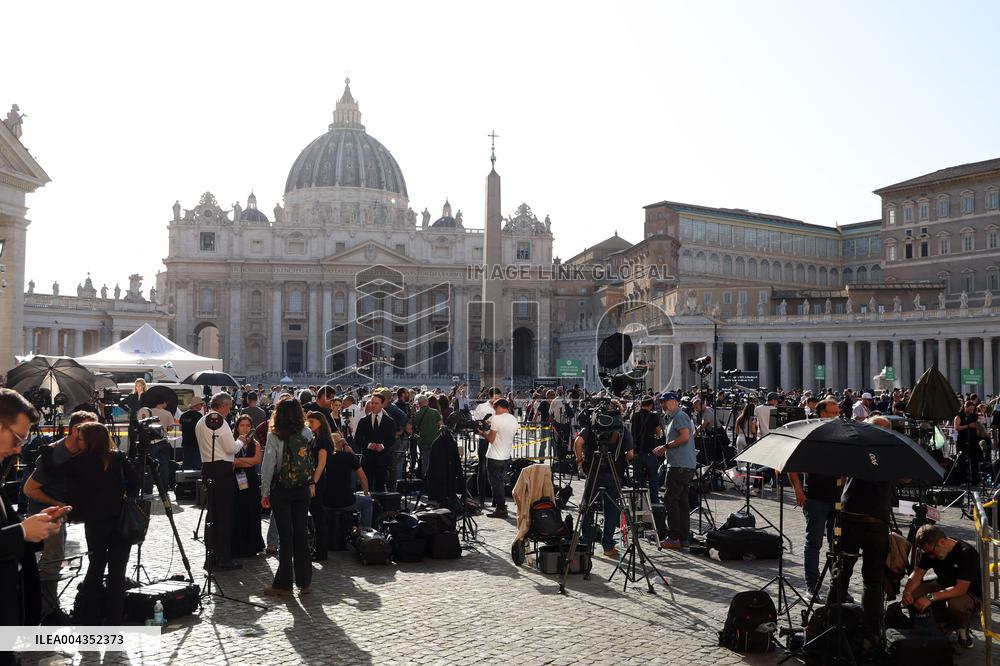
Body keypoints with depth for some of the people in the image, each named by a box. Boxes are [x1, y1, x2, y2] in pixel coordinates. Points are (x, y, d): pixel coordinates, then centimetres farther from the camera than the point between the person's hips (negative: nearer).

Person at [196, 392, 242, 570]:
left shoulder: (200, 422, 15)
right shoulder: (220, 422, -13)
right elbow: (232, 448, -14)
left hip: (207, 467, 9)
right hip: (222, 469, -9)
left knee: (212, 513, 14)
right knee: (225, 514, -4)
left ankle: (210, 556, 19)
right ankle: (224, 559, -1)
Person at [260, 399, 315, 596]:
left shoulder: (274, 436, -11)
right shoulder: (307, 433, -2)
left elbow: (268, 465, -9)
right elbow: (311, 462, 6)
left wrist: (264, 493, -2)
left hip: (281, 490, -3)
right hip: (303, 489, 3)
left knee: (285, 535, 2)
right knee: (301, 533, 10)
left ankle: (284, 583, 8)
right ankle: (304, 582, 14)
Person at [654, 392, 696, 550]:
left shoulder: (679, 416, -9)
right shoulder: (674, 417, 23)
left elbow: (685, 436, -21)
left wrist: (665, 446, -13)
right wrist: (665, 449, 15)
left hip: (680, 466, -11)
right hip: (687, 466, 11)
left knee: (670, 500, -9)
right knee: (682, 501, 10)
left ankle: (673, 538, -8)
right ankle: (683, 538, 13)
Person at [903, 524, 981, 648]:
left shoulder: (967, 553, -27)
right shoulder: (930, 550, -6)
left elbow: (960, 589, -33)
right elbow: (918, 573, -6)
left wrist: (930, 597, -40)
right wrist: (907, 591, -27)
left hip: (971, 595, -6)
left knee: (955, 604, -40)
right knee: (914, 594, -21)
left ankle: (963, 630, -6)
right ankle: (943, 623, 3)